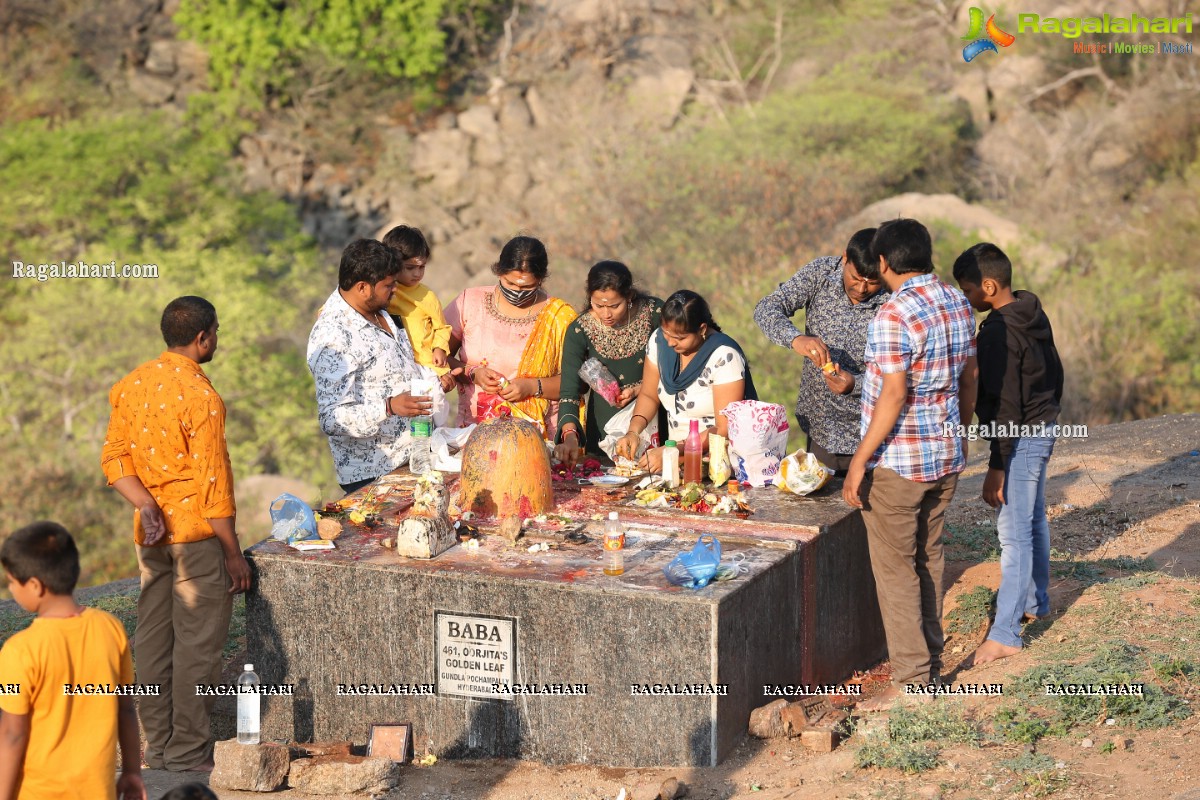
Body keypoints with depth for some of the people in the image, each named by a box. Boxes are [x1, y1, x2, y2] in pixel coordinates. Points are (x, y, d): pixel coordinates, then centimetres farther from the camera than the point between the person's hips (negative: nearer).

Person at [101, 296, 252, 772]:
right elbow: (213, 483, -16)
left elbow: (115, 459, 3)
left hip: (150, 534, 8)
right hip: (196, 535, -7)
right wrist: (233, 553, -9)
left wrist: (146, 506, -7)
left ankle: (157, 745, 20)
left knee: (153, 638, 12)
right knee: (197, 643, 0)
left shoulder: (132, 385, 6)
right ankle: (188, 752, 4)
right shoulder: (200, 396, -17)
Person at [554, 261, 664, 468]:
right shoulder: (579, 331, -12)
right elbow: (569, 391, -17)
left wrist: (640, 388, -15)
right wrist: (570, 436, -34)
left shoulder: (654, 313, -10)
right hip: (604, 427, 0)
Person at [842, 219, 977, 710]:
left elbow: (894, 396, -23)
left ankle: (911, 679, 5)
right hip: (945, 456, 8)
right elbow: (968, 380, 12)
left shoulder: (893, 316, -20)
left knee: (896, 569, 1)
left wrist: (859, 461, -17)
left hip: (898, 462, -8)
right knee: (929, 559, 18)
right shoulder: (958, 305, 5)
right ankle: (931, 662, 27)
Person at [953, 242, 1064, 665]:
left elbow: (1006, 408, -25)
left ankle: (1005, 634, -5)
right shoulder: (1034, 315, 5)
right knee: (1034, 520, 23)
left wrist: (996, 468, -21)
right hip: (1042, 430, 10)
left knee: (1014, 533, -7)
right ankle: (1036, 601, 39)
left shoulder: (999, 334, -24)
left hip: (1021, 439, -10)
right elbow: (1055, 371, 16)